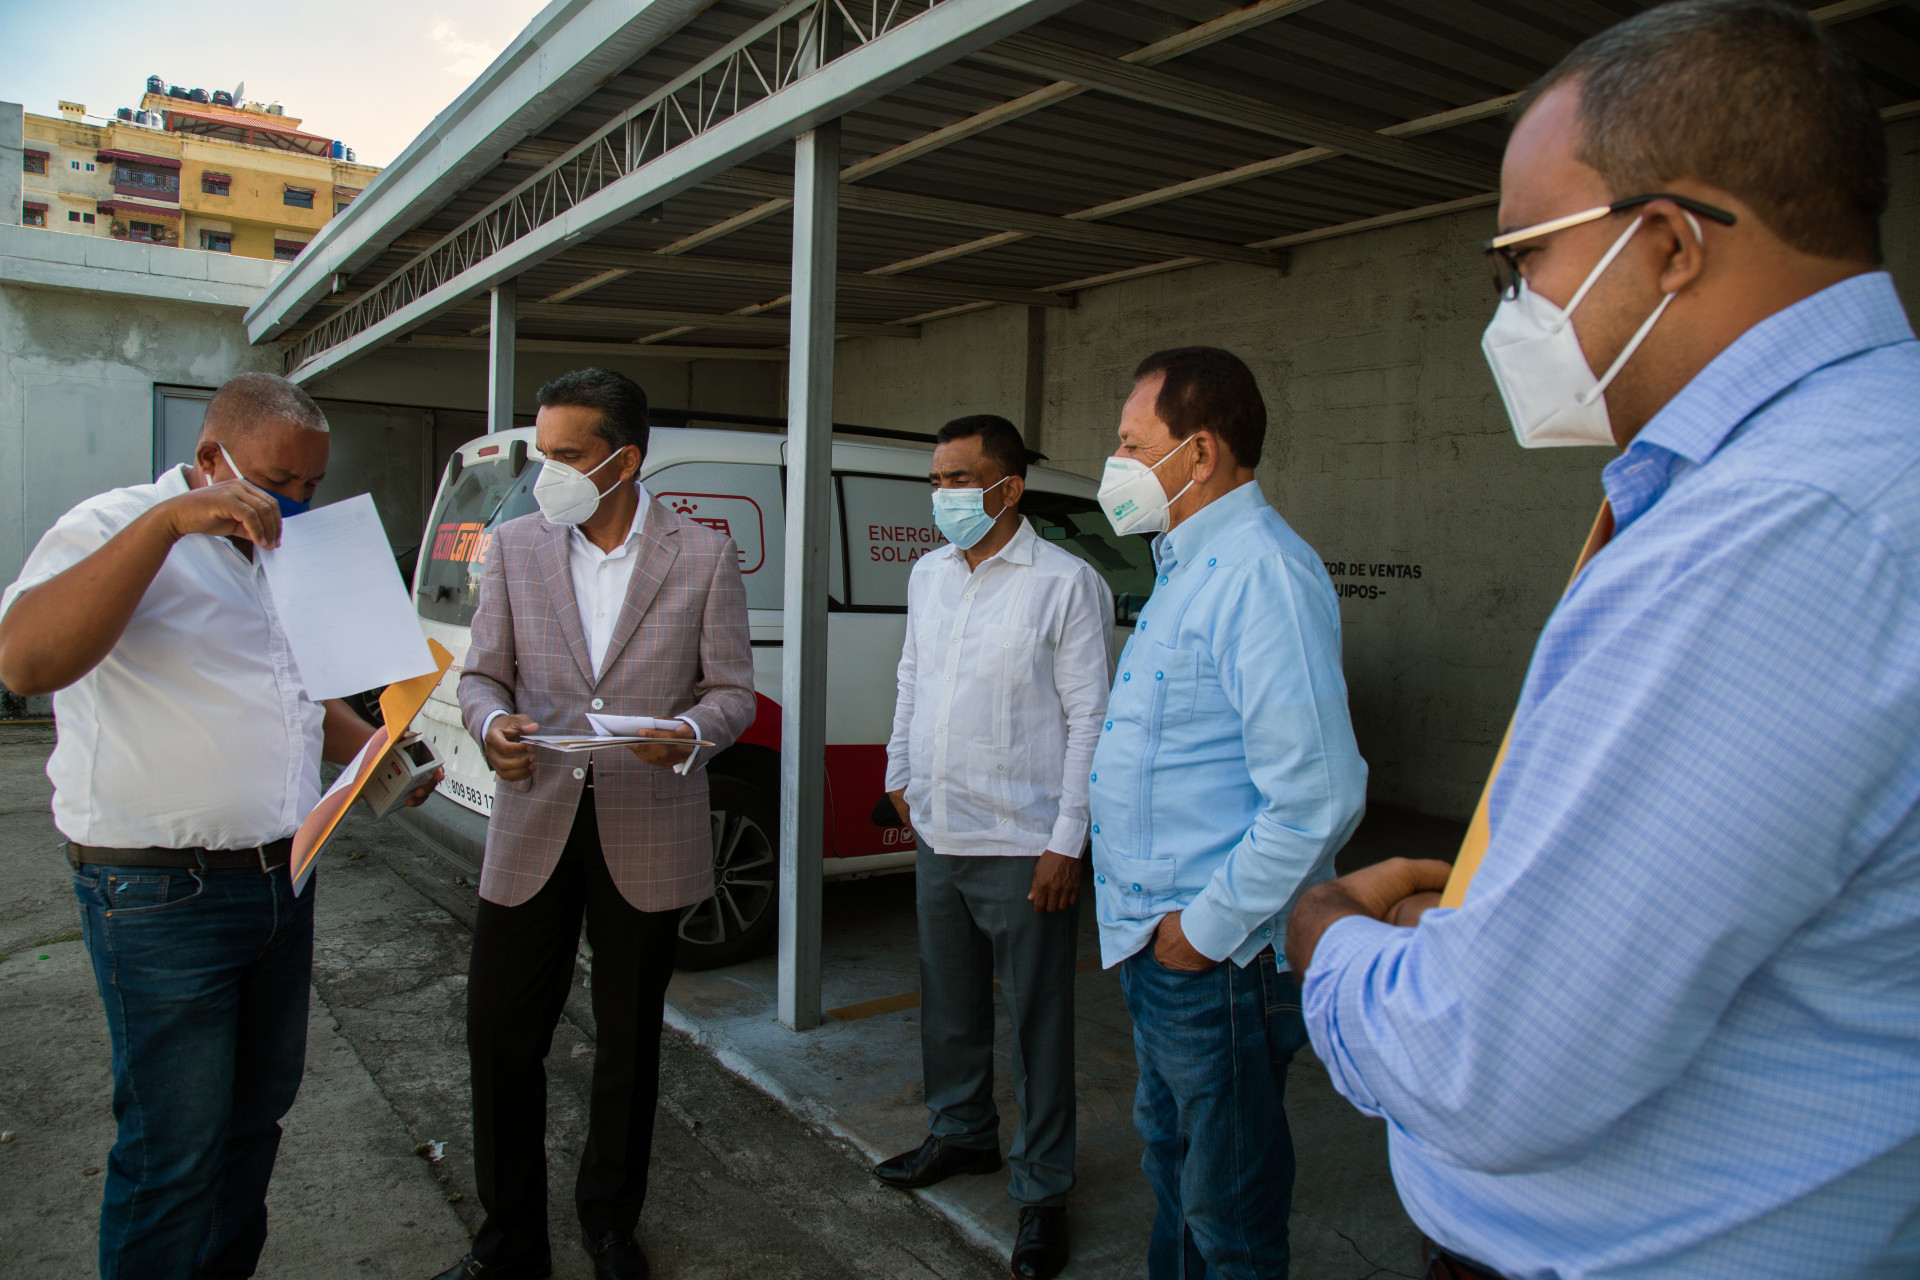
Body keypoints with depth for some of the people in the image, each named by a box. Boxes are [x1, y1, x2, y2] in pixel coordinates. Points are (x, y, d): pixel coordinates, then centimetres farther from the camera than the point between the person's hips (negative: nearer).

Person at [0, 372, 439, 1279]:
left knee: (261, 1104, 19)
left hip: (282, 878, 8)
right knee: (175, 1150, 2)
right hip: (163, 897, -8)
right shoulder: (116, 529, -11)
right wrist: (167, 520, -34)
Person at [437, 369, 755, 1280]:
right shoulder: (515, 546, 4)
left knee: (628, 1043, 14)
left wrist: (689, 732, -22)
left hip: (647, 836, -1)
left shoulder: (705, 556, -3)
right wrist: (493, 725, -16)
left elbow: (732, 691, -1)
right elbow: (482, 675, 6)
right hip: (532, 828, 2)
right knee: (500, 1033, 6)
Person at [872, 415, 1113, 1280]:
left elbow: (1088, 719, -13)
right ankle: (960, 1134, 41)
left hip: (1023, 852, -6)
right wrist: (900, 777, 20)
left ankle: (1042, 1192, 21)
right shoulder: (928, 574, 9)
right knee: (950, 1006, 20)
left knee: (1037, 1025, 5)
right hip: (939, 839, 7)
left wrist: (1066, 845, -15)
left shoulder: (1065, 584, -11)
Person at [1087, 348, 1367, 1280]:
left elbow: (1317, 798, -28)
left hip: (1218, 961, -10)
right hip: (1157, 944, 10)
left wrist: (1209, 929, -20)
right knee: (1171, 1166, 26)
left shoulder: (1260, 573, -21)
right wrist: (1156, 922, 17)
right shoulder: (1188, 564, 12)